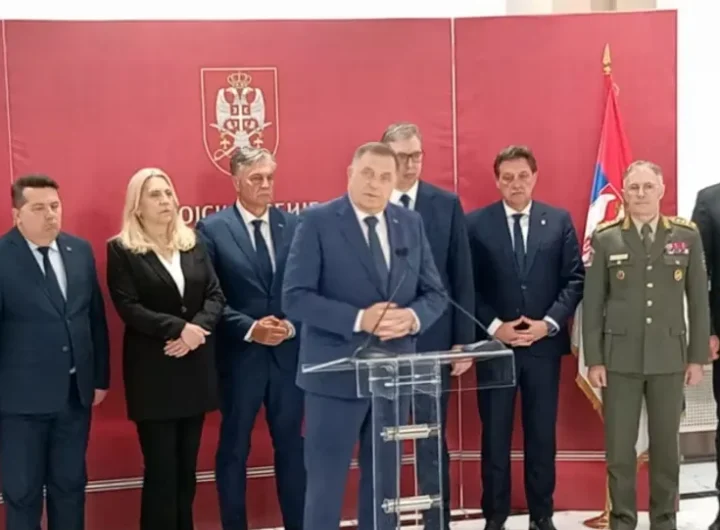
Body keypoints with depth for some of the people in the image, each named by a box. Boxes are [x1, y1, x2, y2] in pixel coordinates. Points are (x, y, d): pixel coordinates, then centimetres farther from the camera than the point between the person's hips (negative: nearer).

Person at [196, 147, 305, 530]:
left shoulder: (294, 225, 5)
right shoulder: (212, 229, -4)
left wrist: (293, 326, -11)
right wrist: (250, 329, -17)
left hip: (289, 353, 3)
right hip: (239, 355, -3)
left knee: (291, 445, 12)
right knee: (234, 449, 8)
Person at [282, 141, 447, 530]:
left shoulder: (411, 224, 8)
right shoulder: (317, 222, -7)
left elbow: (435, 294, 8)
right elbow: (294, 297, -13)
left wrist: (413, 317, -14)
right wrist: (359, 319, -23)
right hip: (336, 374, -4)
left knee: (384, 484, 15)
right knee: (325, 486, 4)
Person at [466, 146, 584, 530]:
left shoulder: (559, 221, 4)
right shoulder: (476, 223, 0)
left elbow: (575, 279, 2)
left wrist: (549, 323, -10)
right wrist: (493, 326, -12)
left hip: (544, 343, 1)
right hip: (494, 344, -1)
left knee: (542, 435, 10)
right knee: (495, 437, 6)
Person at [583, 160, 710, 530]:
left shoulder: (687, 235, 3)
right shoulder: (605, 238, 0)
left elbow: (698, 299, 4)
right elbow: (592, 302, 0)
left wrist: (698, 357, 2)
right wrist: (594, 359, -4)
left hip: (670, 357, 1)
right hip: (620, 358, -1)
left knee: (666, 445, 9)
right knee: (619, 448, 4)